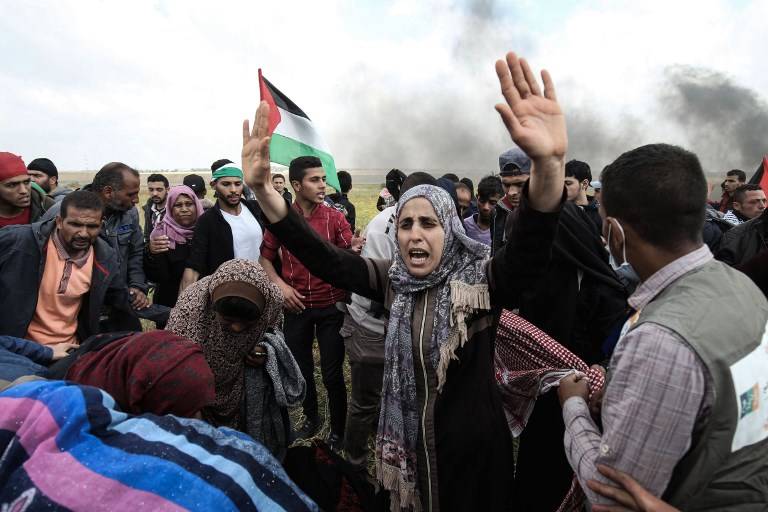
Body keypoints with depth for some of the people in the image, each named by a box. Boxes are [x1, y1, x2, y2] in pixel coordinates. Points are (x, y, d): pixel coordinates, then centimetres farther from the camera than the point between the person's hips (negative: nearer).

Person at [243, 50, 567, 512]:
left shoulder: (481, 279, -17)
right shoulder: (394, 281, -6)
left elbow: (530, 249, -37)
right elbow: (324, 258, -15)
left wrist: (548, 164, -56)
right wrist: (262, 188, -29)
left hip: (473, 444, -3)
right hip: (407, 441, 4)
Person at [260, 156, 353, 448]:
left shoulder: (335, 218, -6)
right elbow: (265, 257, 8)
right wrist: (279, 284, -7)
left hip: (330, 305, -2)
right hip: (295, 305, 2)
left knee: (332, 373, 4)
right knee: (301, 369, 16)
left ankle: (338, 431, 23)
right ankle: (311, 418, 39)